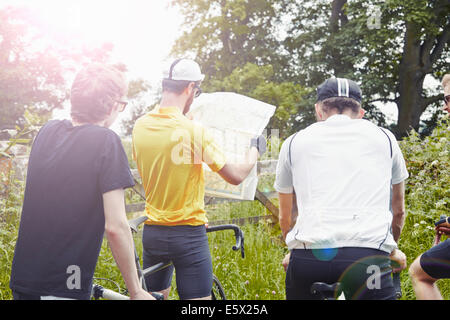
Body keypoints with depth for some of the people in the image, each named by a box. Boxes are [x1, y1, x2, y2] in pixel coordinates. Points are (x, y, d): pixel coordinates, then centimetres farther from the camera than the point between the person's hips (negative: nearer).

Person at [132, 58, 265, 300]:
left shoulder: (140, 127, -1)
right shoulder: (194, 131, -18)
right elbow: (236, 176, -11)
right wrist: (254, 151, 9)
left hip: (152, 233, 6)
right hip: (188, 235, -5)